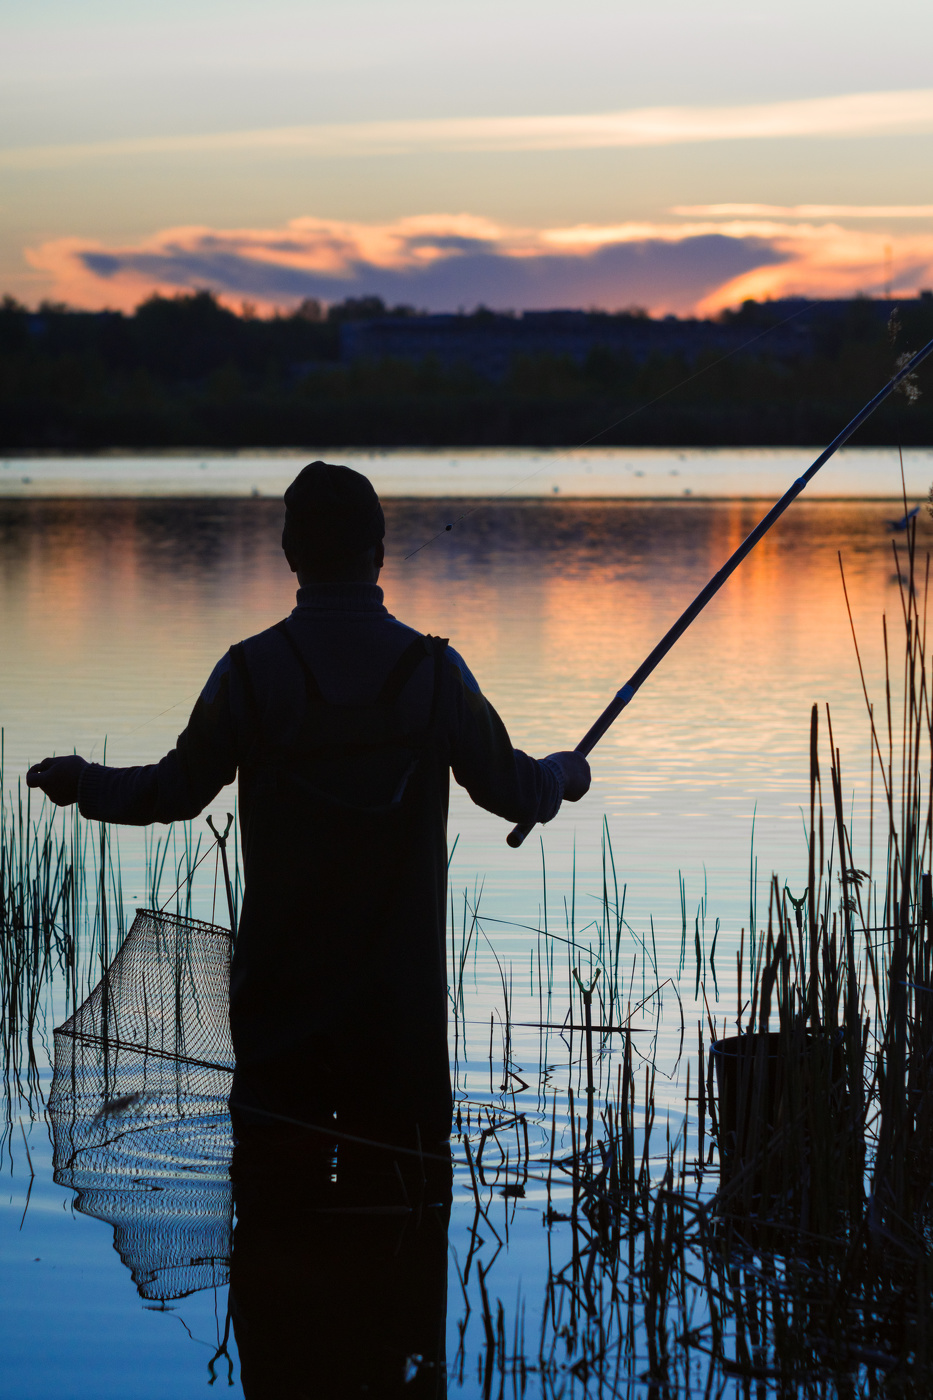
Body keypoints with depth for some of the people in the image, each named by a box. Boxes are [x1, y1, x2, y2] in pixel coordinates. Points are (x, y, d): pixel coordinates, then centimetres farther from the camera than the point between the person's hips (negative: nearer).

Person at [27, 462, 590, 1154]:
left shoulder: (251, 670, -8)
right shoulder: (435, 670, -5)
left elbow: (177, 792, -2)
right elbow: (511, 790, 3)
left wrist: (84, 783, 17)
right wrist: (565, 773, 27)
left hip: (281, 984, 0)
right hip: (403, 986, 1)